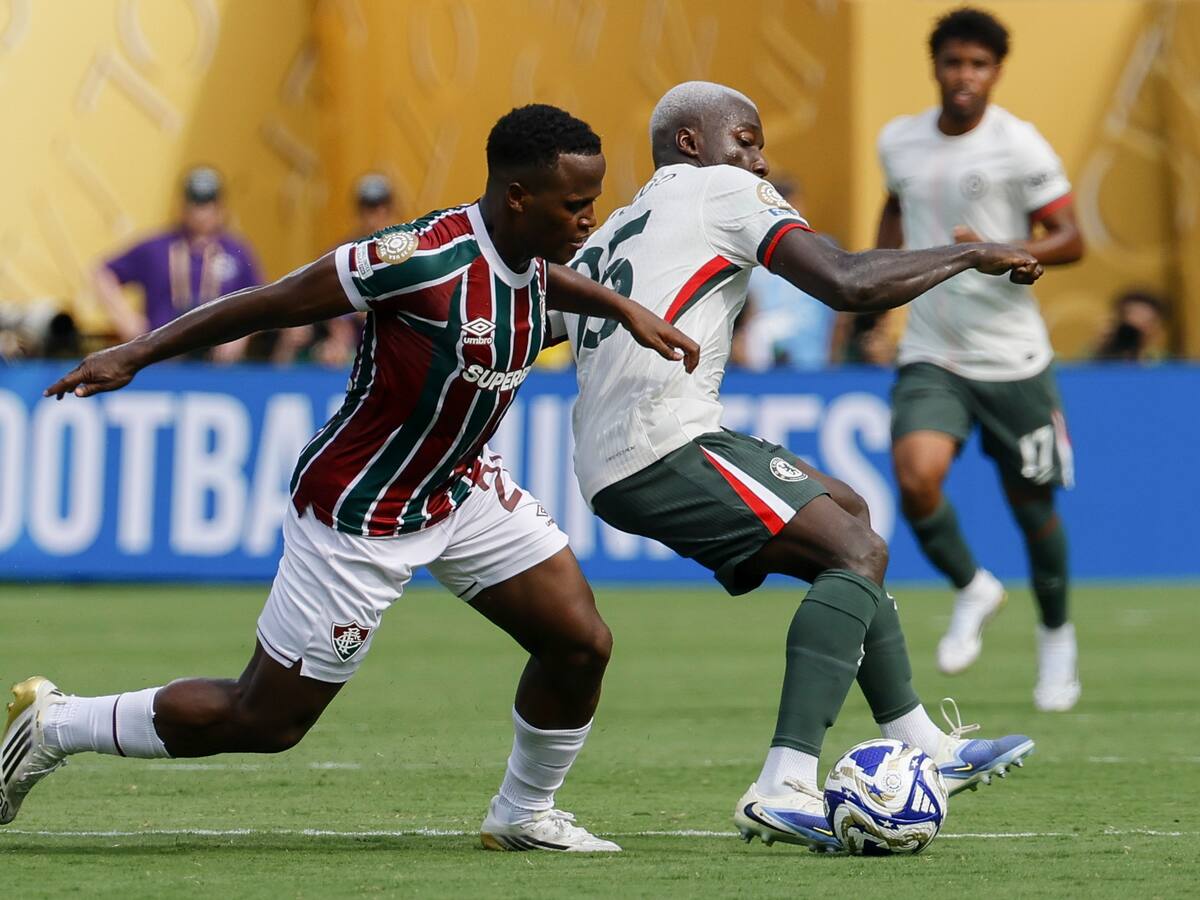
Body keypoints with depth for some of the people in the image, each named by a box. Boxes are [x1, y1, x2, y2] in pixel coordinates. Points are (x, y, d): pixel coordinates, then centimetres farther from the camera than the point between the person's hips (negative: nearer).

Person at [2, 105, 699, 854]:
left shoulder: (528, 253, -7)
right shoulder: (424, 258, -31)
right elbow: (270, 304, -22)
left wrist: (626, 310, 17)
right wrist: (137, 355, -19)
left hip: (462, 486, 8)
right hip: (361, 517, -8)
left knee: (581, 643, -1)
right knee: (264, 721, 1)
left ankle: (524, 816, 23)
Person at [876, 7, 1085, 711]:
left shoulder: (1019, 146, -10)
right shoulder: (899, 142, 4)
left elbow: (1070, 241, -11)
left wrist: (1000, 253, -26)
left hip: (1012, 356, -2)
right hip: (930, 356, 2)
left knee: (1032, 506, 7)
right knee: (916, 476, -23)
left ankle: (1057, 638, 33)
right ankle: (973, 590, 5)